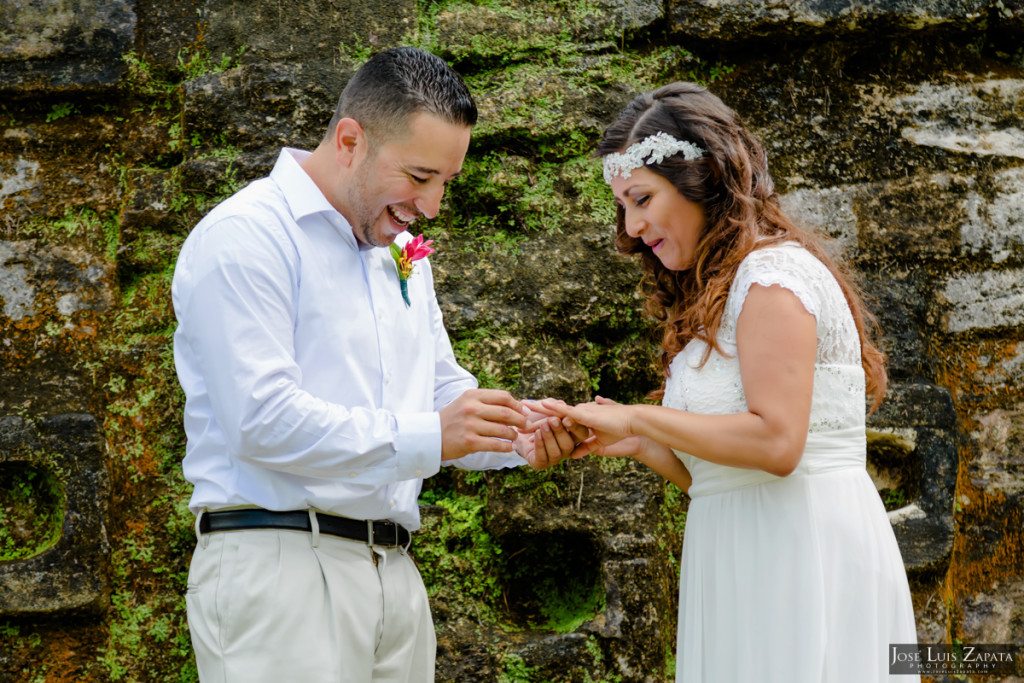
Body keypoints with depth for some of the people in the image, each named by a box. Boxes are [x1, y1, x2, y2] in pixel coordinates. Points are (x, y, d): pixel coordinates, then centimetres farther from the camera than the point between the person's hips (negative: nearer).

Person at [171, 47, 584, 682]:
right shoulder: (245, 237, -9)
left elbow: (443, 393, 25)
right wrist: (424, 438, -21)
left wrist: (518, 438, 3)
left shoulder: (403, 254, 20)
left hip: (394, 574, 8)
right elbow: (262, 420, -19)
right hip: (278, 560, -8)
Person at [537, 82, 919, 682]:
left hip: (804, 557, -9)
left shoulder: (773, 274, -9)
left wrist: (637, 418, -13)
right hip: (748, 568, 9)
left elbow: (775, 442, -21)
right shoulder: (718, 295, 20)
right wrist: (636, 445, 4)